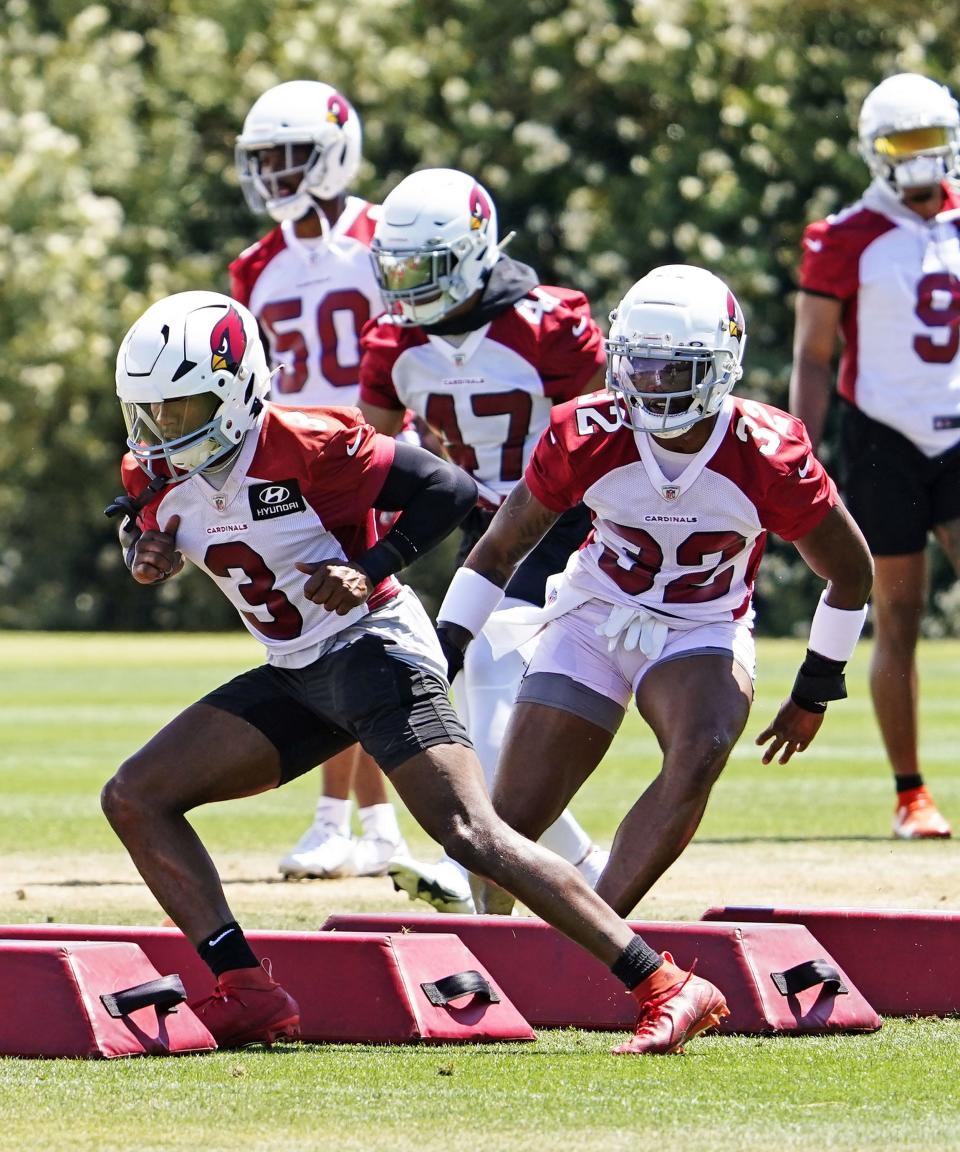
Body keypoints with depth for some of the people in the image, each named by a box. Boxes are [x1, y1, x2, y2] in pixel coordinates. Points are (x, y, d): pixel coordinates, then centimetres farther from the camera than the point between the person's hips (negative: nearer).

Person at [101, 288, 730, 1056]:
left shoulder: (302, 445, -20)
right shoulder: (157, 474, 1)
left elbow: (449, 488, -17)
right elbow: (158, 544, 22)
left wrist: (370, 570, -25)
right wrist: (150, 559, -1)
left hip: (375, 652, -9)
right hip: (296, 677, 9)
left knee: (471, 834, -21)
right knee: (134, 799, 2)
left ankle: (670, 991, -23)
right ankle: (248, 995, -1)